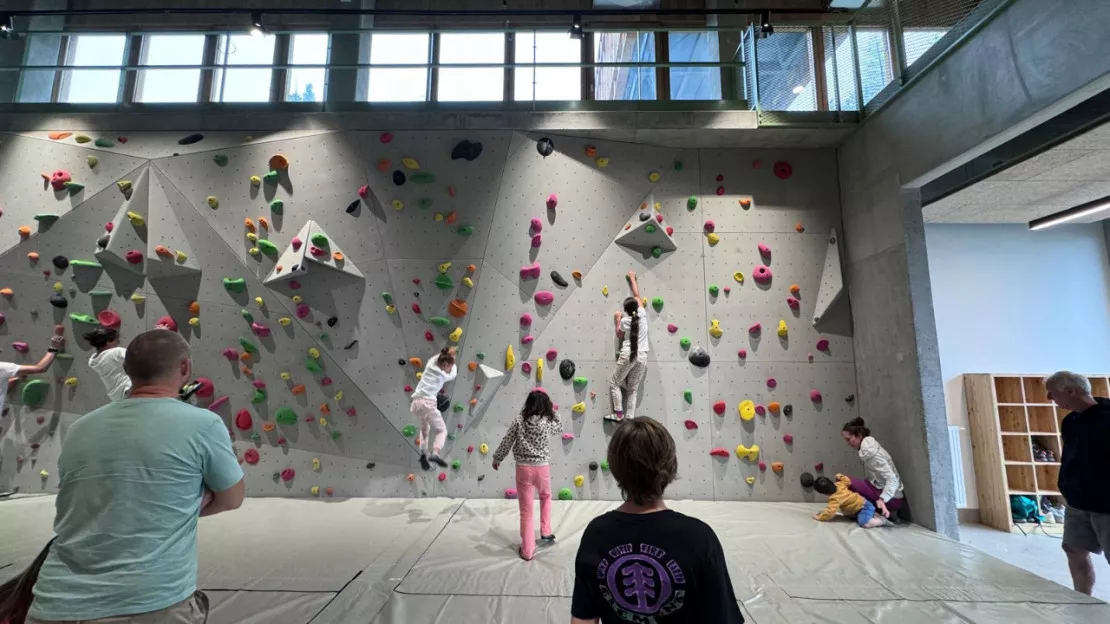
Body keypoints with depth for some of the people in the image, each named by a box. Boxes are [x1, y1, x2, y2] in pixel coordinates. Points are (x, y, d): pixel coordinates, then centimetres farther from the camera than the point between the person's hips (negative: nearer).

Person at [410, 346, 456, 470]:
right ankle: (435, 454, -19)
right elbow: (453, 374, 22)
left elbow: (436, 357, 36)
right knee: (442, 430, 3)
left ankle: (423, 455, 18)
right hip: (427, 403, -7)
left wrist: (445, 353, 38)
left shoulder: (429, 366, 13)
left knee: (425, 429, 28)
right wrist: (452, 360, 31)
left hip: (416, 403, 7)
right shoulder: (443, 375, 0)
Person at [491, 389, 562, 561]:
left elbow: (506, 442, 0)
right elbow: (560, 427, 15)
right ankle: (545, 532, 37)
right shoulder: (548, 422, -8)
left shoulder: (519, 420, -6)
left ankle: (527, 550, 18)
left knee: (526, 511, 10)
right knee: (546, 496, 33)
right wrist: (552, 411, 18)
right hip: (542, 467, 0)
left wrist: (497, 459, 14)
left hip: (523, 468, 0)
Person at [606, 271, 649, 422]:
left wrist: (617, 320, 17)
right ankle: (630, 419, 2)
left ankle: (619, 414, 1)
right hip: (642, 357, 4)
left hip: (628, 355, -4)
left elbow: (620, 337, 13)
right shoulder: (642, 315, 6)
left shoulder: (625, 321, -2)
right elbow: (637, 295, 20)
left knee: (614, 383, 10)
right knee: (633, 389, 9)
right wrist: (632, 279, 31)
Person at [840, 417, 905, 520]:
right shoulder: (868, 447, 8)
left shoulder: (870, 451, -19)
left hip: (892, 499, -9)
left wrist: (882, 500, -35)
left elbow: (892, 479, -25)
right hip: (887, 496, 9)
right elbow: (870, 478, 8)